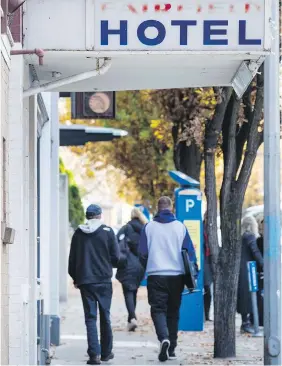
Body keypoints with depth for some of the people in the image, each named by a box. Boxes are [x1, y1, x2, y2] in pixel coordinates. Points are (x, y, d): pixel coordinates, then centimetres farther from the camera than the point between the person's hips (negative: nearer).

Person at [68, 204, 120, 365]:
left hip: (85, 281, 1)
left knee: (90, 317, 1)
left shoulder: (78, 234, 3)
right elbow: (116, 258, -4)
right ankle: (106, 352, 18)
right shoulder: (107, 232, -4)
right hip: (104, 280, -1)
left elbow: (72, 259, 7)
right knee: (105, 317, 11)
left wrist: (75, 278, 19)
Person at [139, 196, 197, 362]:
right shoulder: (180, 227, 1)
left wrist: (146, 267, 22)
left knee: (158, 310, 0)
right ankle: (172, 348, 18)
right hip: (177, 275, 2)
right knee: (173, 311, 13)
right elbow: (190, 252, 0)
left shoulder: (149, 227, -1)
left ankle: (164, 338, -26)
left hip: (156, 275, -2)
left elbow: (142, 253, 3)